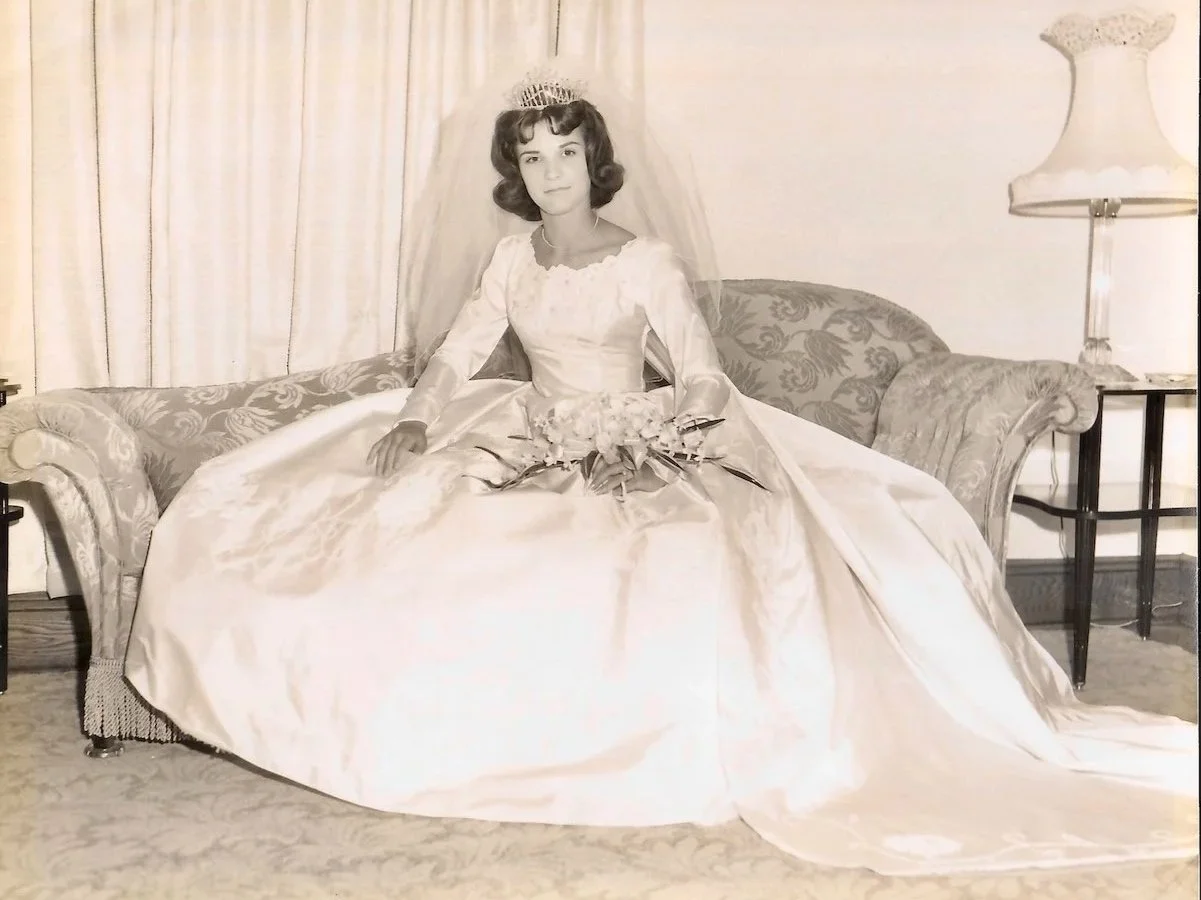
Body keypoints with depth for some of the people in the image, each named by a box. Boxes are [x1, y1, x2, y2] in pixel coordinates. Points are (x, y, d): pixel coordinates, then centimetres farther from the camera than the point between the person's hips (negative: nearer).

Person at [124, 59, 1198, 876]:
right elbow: (453, 359, 9)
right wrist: (413, 421, -10)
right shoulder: (512, 257, 11)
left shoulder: (649, 262, -4)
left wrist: (650, 422, -27)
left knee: (698, 567, -34)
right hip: (532, 453, 5)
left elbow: (705, 384, -8)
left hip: (641, 462, -5)